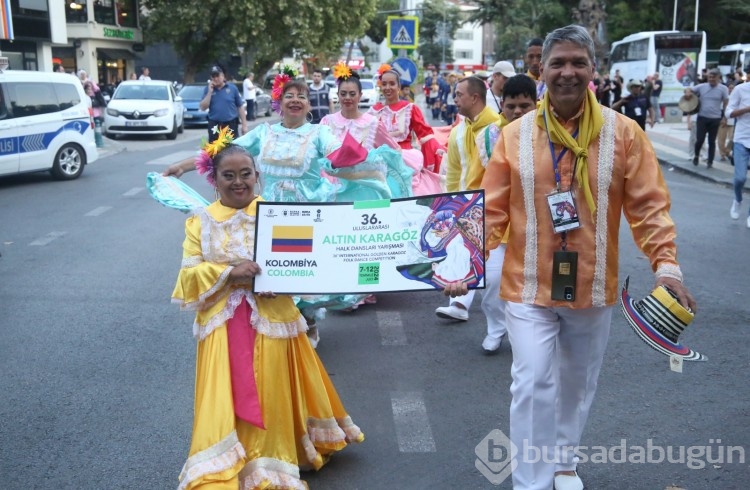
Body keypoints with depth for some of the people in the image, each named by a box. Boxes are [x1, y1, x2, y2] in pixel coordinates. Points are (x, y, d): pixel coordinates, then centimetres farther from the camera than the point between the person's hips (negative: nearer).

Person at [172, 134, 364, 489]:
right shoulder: (201, 221, 4)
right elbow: (189, 276, -2)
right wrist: (229, 274, -18)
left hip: (271, 320, 0)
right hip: (223, 325, 0)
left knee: (270, 399, 6)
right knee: (226, 403, -1)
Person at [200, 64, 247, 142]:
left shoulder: (232, 88, 4)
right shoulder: (208, 89, 7)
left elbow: (240, 107, 5)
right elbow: (203, 108, -1)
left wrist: (244, 124, 0)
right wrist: (210, 92, -8)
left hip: (231, 124, -1)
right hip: (215, 125, 1)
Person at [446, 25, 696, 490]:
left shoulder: (623, 132, -4)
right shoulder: (515, 134, -4)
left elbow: (649, 205, -5)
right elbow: (492, 209, -4)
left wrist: (667, 265, -17)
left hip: (593, 287, 2)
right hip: (529, 285, -1)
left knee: (578, 383, 18)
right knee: (533, 384, -6)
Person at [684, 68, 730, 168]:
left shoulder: (723, 88, -2)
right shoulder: (702, 86, 1)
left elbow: (726, 104, -1)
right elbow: (688, 89, 7)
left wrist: (724, 117, -7)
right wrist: (687, 92, -18)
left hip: (715, 119, -1)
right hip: (702, 117, 1)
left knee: (712, 141, 6)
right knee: (700, 139, -2)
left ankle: (710, 161, 15)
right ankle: (696, 156, 24)